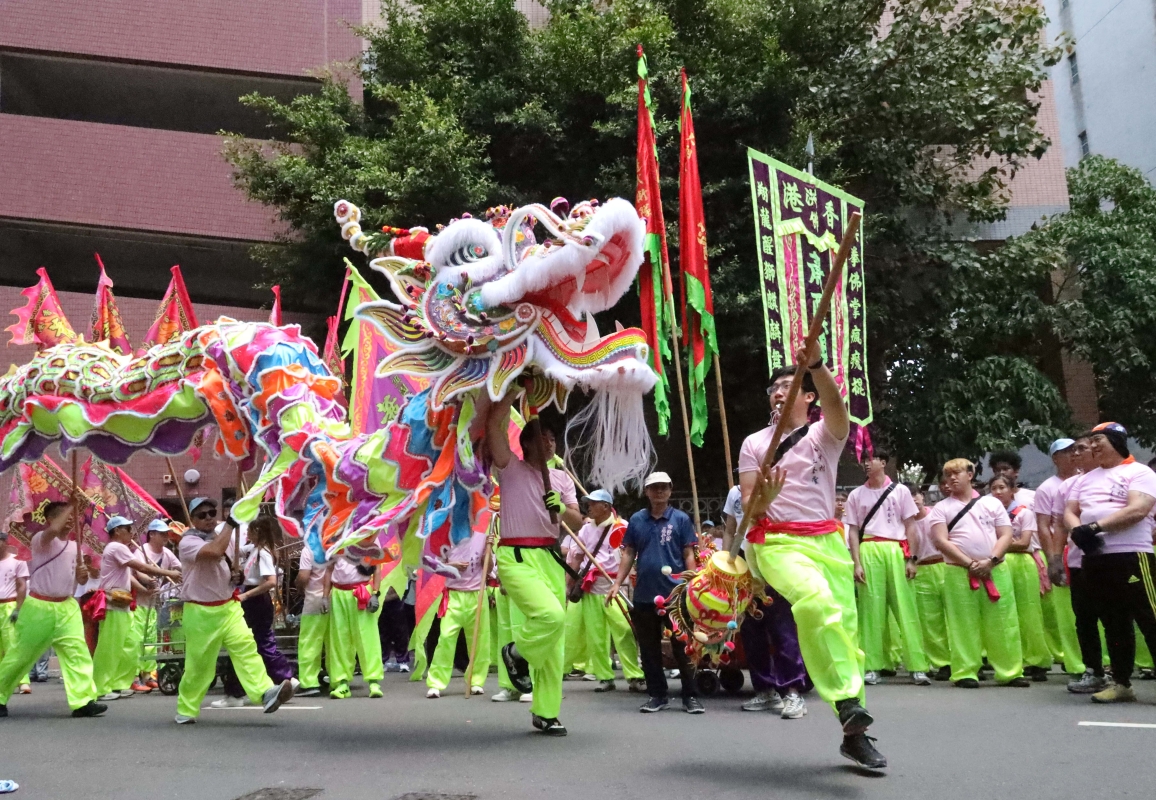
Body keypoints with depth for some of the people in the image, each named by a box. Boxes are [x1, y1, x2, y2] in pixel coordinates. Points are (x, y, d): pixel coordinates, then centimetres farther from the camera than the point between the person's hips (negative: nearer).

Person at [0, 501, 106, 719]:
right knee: (20, 654, 7)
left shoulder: (74, 546, 10)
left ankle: (83, 701, -8)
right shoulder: (40, 540, -9)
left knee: (77, 651, -6)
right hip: (39, 607, -5)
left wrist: (83, 574, -7)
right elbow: (54, 530, -34)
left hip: (67, 607, 5)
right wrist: (71, 504, -28)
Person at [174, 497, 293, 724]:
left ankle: (265, 693, -27)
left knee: (246, 647, -14)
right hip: (200, 612, -4)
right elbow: (215, 551, -35)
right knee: (198, 663, 5)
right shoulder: (188, 542, -14)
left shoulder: (225, 534, 7)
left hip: (229, 607, 5)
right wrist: (230, 523, -26)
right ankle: (185, 710, 25)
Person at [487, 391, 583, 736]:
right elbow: (494, 423, -14)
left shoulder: (561, 478, 15)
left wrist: (562, 509, -12)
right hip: (516, 558, -6)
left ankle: (545, 713, 18)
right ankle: (517, 652, 5)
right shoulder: (511, 468, 0)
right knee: (552, 616, -26)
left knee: (555, 642, 6)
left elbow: (577, 523, 8)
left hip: (551, 558, 6)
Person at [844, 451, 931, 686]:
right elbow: (853, 531, 8)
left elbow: (910, 526, 7)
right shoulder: (856, 495, 11)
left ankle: (917, 667, -1)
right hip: (868, 551, 1)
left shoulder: (900, 490, 8)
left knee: (905, 607, -3)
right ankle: (872, 667, 2)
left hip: (896, 550, -1)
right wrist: (857, 563, -2)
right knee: (871, 609, -1)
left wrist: (911, 559, -1)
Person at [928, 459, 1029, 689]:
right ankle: (965, 673, 3)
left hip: (995, 570, 1)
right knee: (963, 625, -2)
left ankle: (1010, 672, 11)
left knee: (1002, 623, 2)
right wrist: (969, 563, -11)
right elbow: (941, 541, -3)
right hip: (959, 572, -1)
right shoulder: (941, 508, 7)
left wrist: (990, 560, -10)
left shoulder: (992, 503, 11)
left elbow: (1006, 535, 5)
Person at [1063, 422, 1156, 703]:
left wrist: (1096, 526, -18)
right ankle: (1121, 683, 19)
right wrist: (1078, 531, -8)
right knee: (1114, 624, 12)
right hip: (1094, 559, 7)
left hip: (1131, 556, -7)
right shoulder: (1087, 479, 19)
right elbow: (1069, 512, 14)